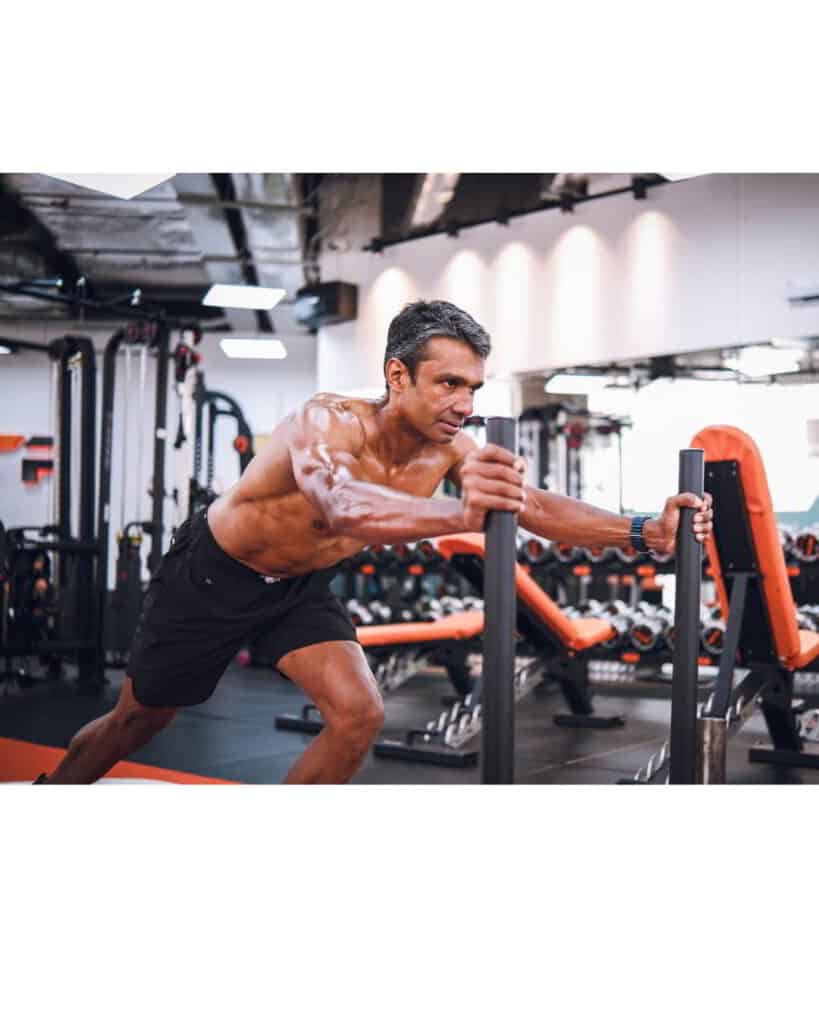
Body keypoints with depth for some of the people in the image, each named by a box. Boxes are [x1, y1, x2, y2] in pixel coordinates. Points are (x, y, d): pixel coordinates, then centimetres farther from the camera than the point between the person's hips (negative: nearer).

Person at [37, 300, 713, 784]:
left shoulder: (451, 450, -17)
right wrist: (461, 514, -73)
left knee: (358, 715, -10)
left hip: (301, 585, 5)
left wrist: (641, 530, -38)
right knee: (139, 721, 11)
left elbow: (538, 506, -23)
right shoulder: (329, 423, -36)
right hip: (211, 577, -5)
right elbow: (341, 505, -57)